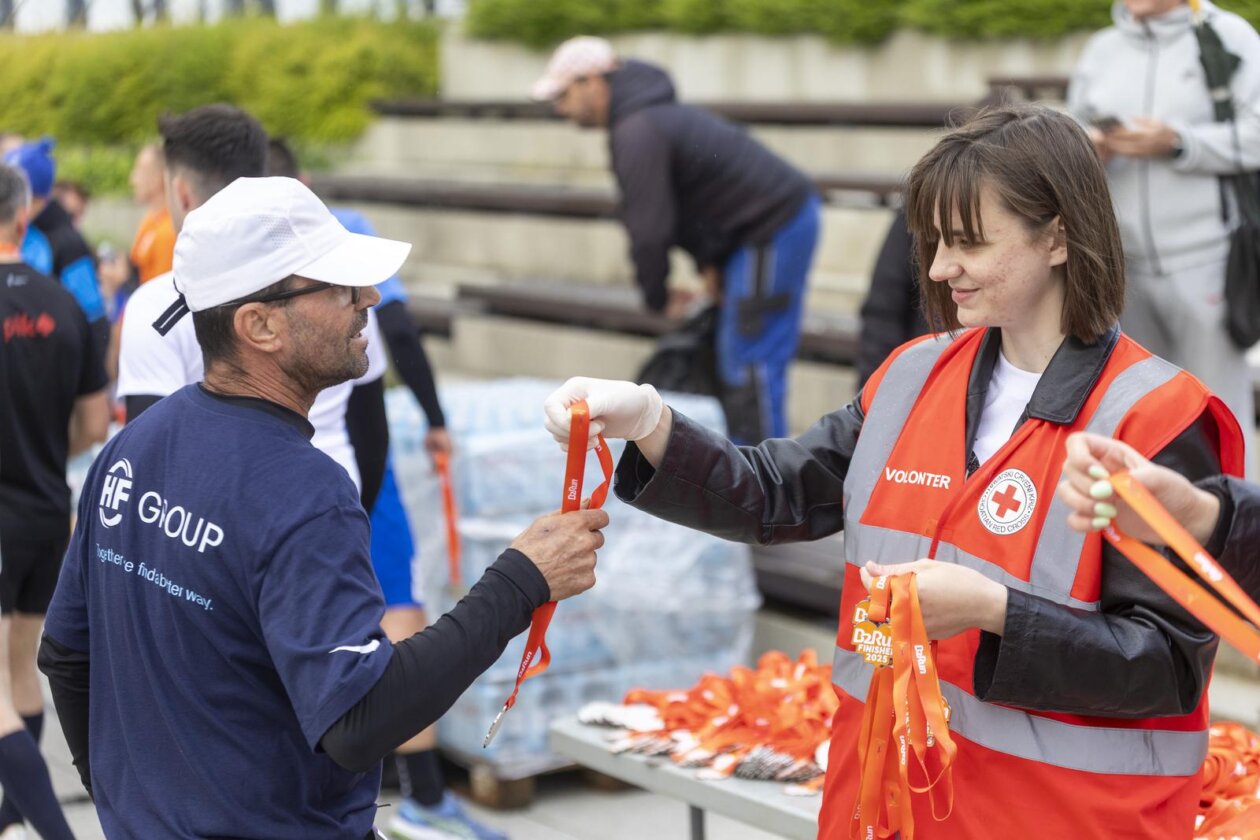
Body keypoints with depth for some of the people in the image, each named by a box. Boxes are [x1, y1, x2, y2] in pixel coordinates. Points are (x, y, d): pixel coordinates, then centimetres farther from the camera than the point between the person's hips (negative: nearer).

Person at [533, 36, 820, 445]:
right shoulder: (648, 113, 13)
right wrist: (708, 263, 8)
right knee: (733, 358, 14)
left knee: (751, 362, -8)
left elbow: (649, 230, -20)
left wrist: (658, 297, -5)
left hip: (777, 227, -11)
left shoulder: (637, 132, -20)